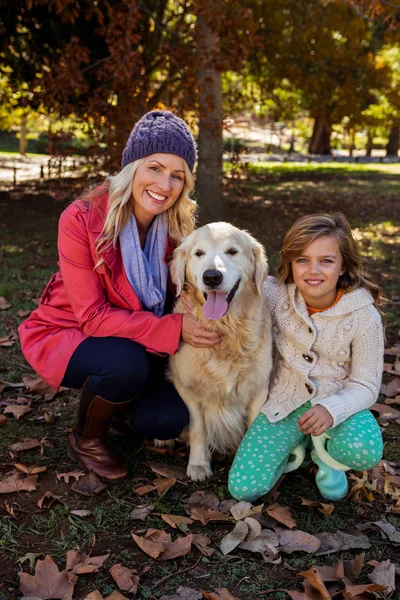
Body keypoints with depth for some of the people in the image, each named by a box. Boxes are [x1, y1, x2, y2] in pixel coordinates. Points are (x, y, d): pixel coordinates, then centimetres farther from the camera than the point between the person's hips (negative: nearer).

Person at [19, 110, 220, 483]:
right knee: (127, 364, -35)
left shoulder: (175, 225, -10)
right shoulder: (82, 219, -25)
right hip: (67, 333, -4)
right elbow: (93, 316, -26)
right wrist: (173, 329, -35)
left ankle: (115, 396, 18)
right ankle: (85, 439, -3)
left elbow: (172, 296, 1)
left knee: (167, 420, -17)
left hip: (141, 343, 4)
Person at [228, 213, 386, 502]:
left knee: (364, 452, -35)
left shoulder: (364, 316, -18)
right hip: (285, 401, 2)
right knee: (243, 489, -12)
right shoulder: (276, 294, -15)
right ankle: (298, 441, 16)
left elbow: (365, 386, -11)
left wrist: (331, 409, -31)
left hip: (338, 401, -1)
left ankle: (326, 451, 3)